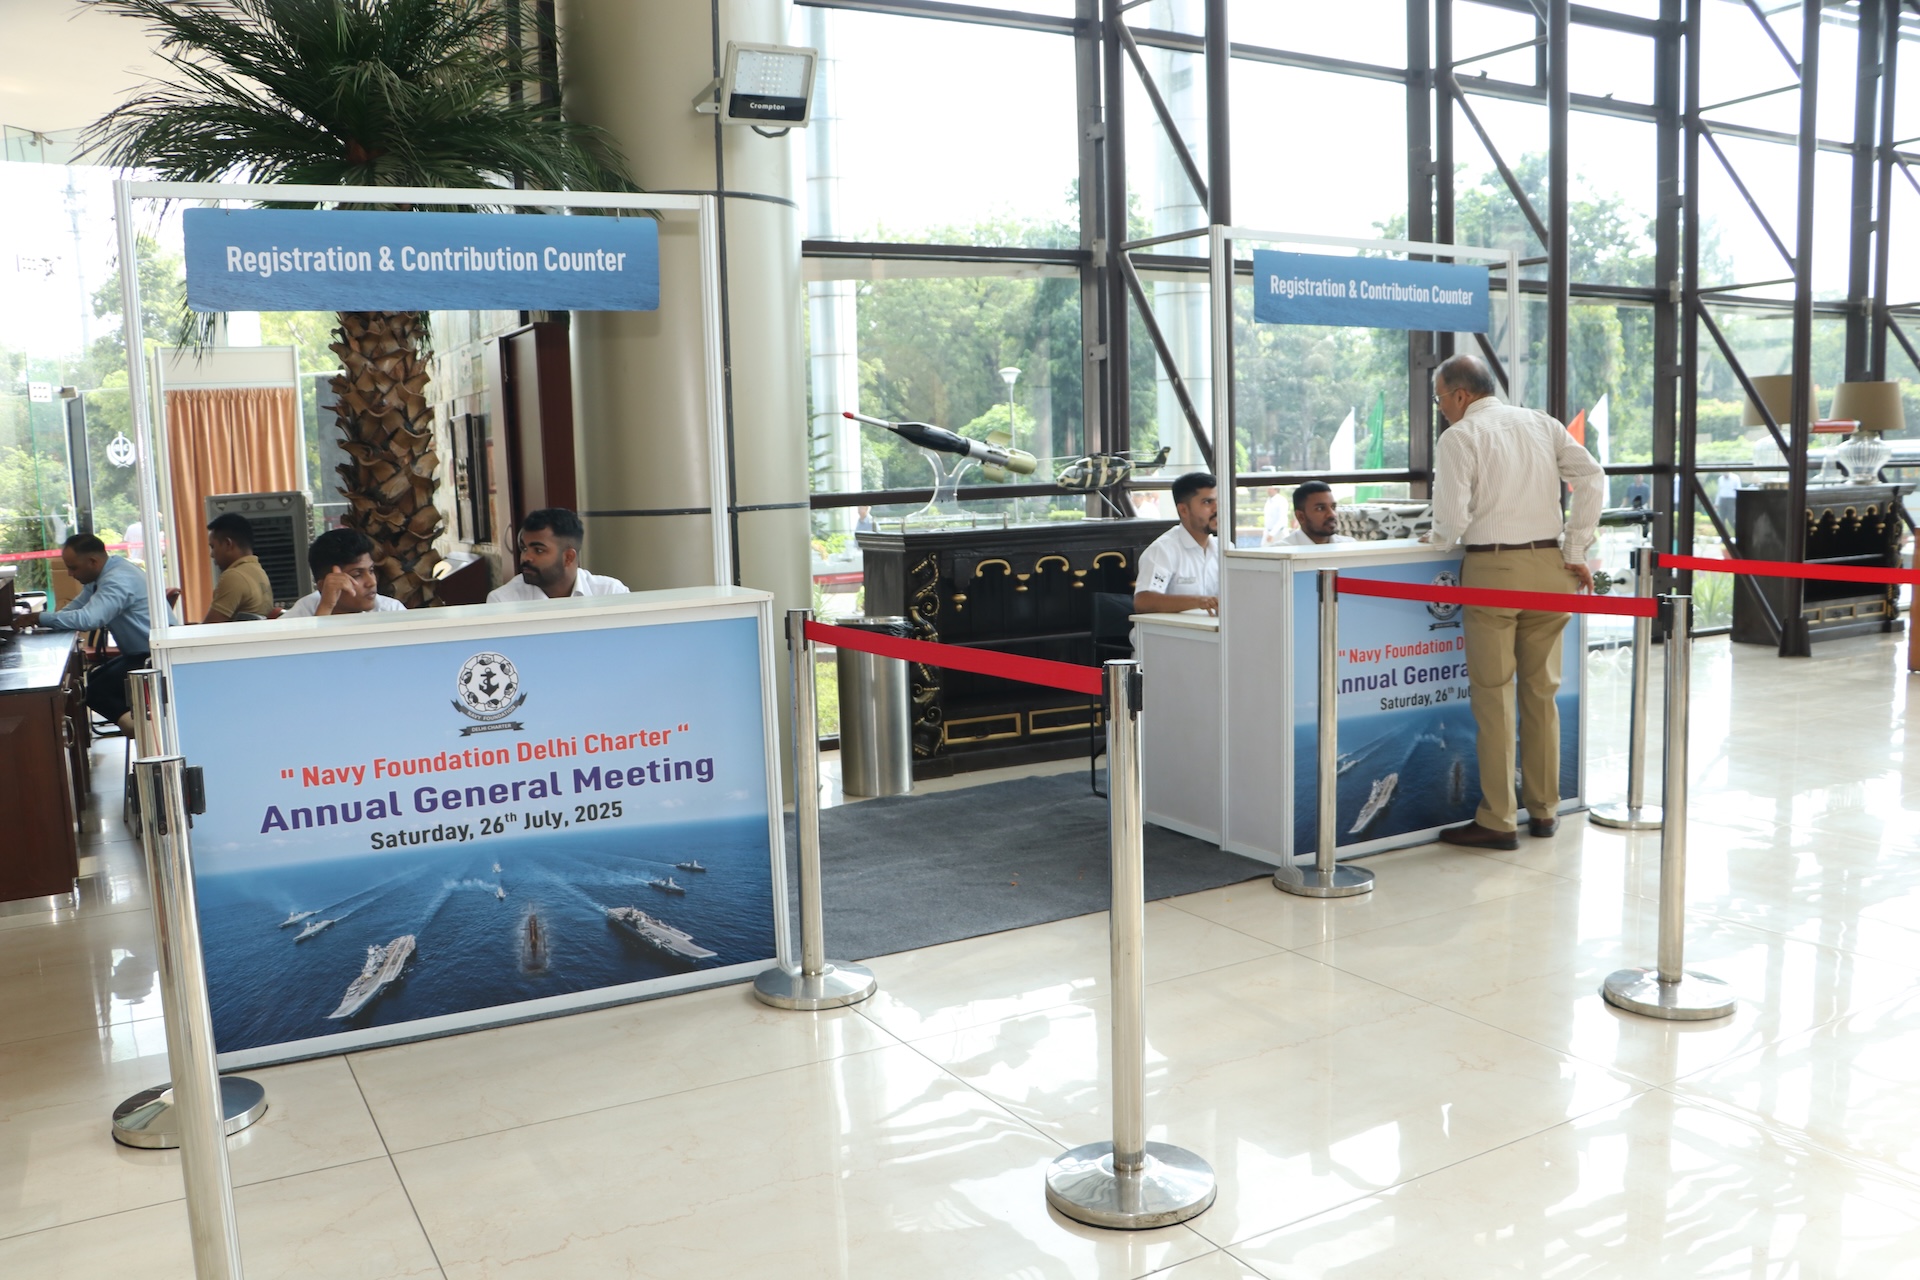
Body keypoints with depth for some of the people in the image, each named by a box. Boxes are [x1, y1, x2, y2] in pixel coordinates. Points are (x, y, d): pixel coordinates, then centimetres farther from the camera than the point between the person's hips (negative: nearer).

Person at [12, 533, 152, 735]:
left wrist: (38, 618, -23)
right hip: (140, 653, 11)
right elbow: (76, 609, 11)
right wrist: (38, 618, -3)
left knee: (95, 692, -9)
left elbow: (87, 618, -32)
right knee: (93, 680, 11)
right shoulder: (102, 575, 12)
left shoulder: (118, 580, -22)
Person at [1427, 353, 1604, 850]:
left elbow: (1453, 519, -13)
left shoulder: (1458, 437, -4)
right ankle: (1544, 810, 22)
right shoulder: (1541, 424, 13)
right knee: (1541, 692, 14)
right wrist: (1574, 552, 7)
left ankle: (1497, 821, 3)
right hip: (1549, 566, 6)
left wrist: (1439, 536, 10)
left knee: (1494, 694, -1)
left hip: (1492, 569, -6)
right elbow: (1592, 478, 5)